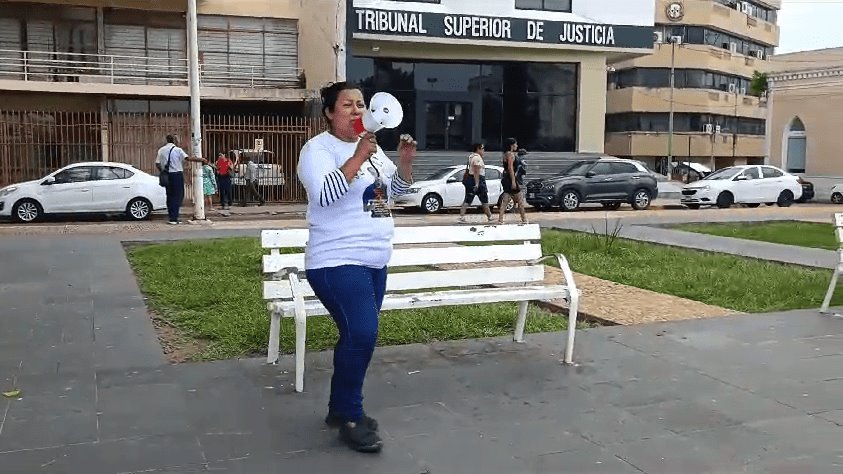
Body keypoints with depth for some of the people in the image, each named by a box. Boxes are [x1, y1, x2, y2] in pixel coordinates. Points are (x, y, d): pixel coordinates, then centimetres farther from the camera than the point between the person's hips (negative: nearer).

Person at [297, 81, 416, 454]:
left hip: (374, 261, 8)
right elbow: (325, 194, -26)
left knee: (358, 336, 13)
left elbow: (396, 190, 19)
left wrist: (405, 161, 1)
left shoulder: (370, 146, 13)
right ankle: (350, 417, 0)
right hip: (337, 263, -8)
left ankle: (340, 408, 27)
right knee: (362, 334, -16)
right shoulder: (318, 148, -10)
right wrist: (359, 156, -27)